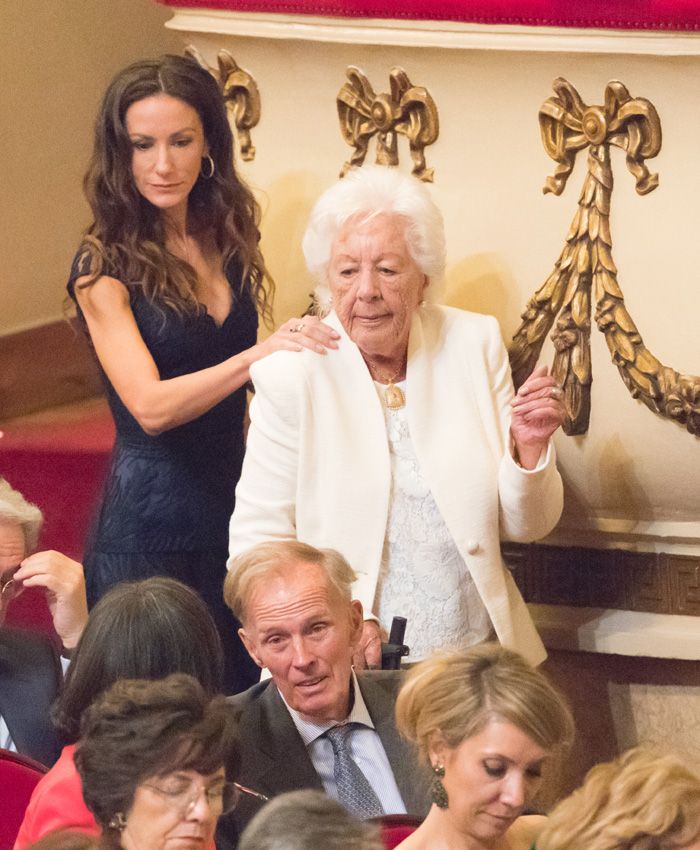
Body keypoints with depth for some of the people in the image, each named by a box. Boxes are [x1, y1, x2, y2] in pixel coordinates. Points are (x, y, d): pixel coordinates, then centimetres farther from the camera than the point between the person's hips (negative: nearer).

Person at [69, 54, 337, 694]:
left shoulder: (228, 243, 7)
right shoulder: (106, 268, -10)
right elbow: (151, 405, -22)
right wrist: (255, 356, -32)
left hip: (235, 504, 6)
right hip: (150, 525, -5)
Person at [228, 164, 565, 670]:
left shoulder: (475, 344, 5)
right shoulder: (290, 375, -4)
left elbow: (524, 527, 10)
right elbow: (257, 543, -4)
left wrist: (529, 448, -10)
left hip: (475, 661, 2)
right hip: (338, 673, -2)